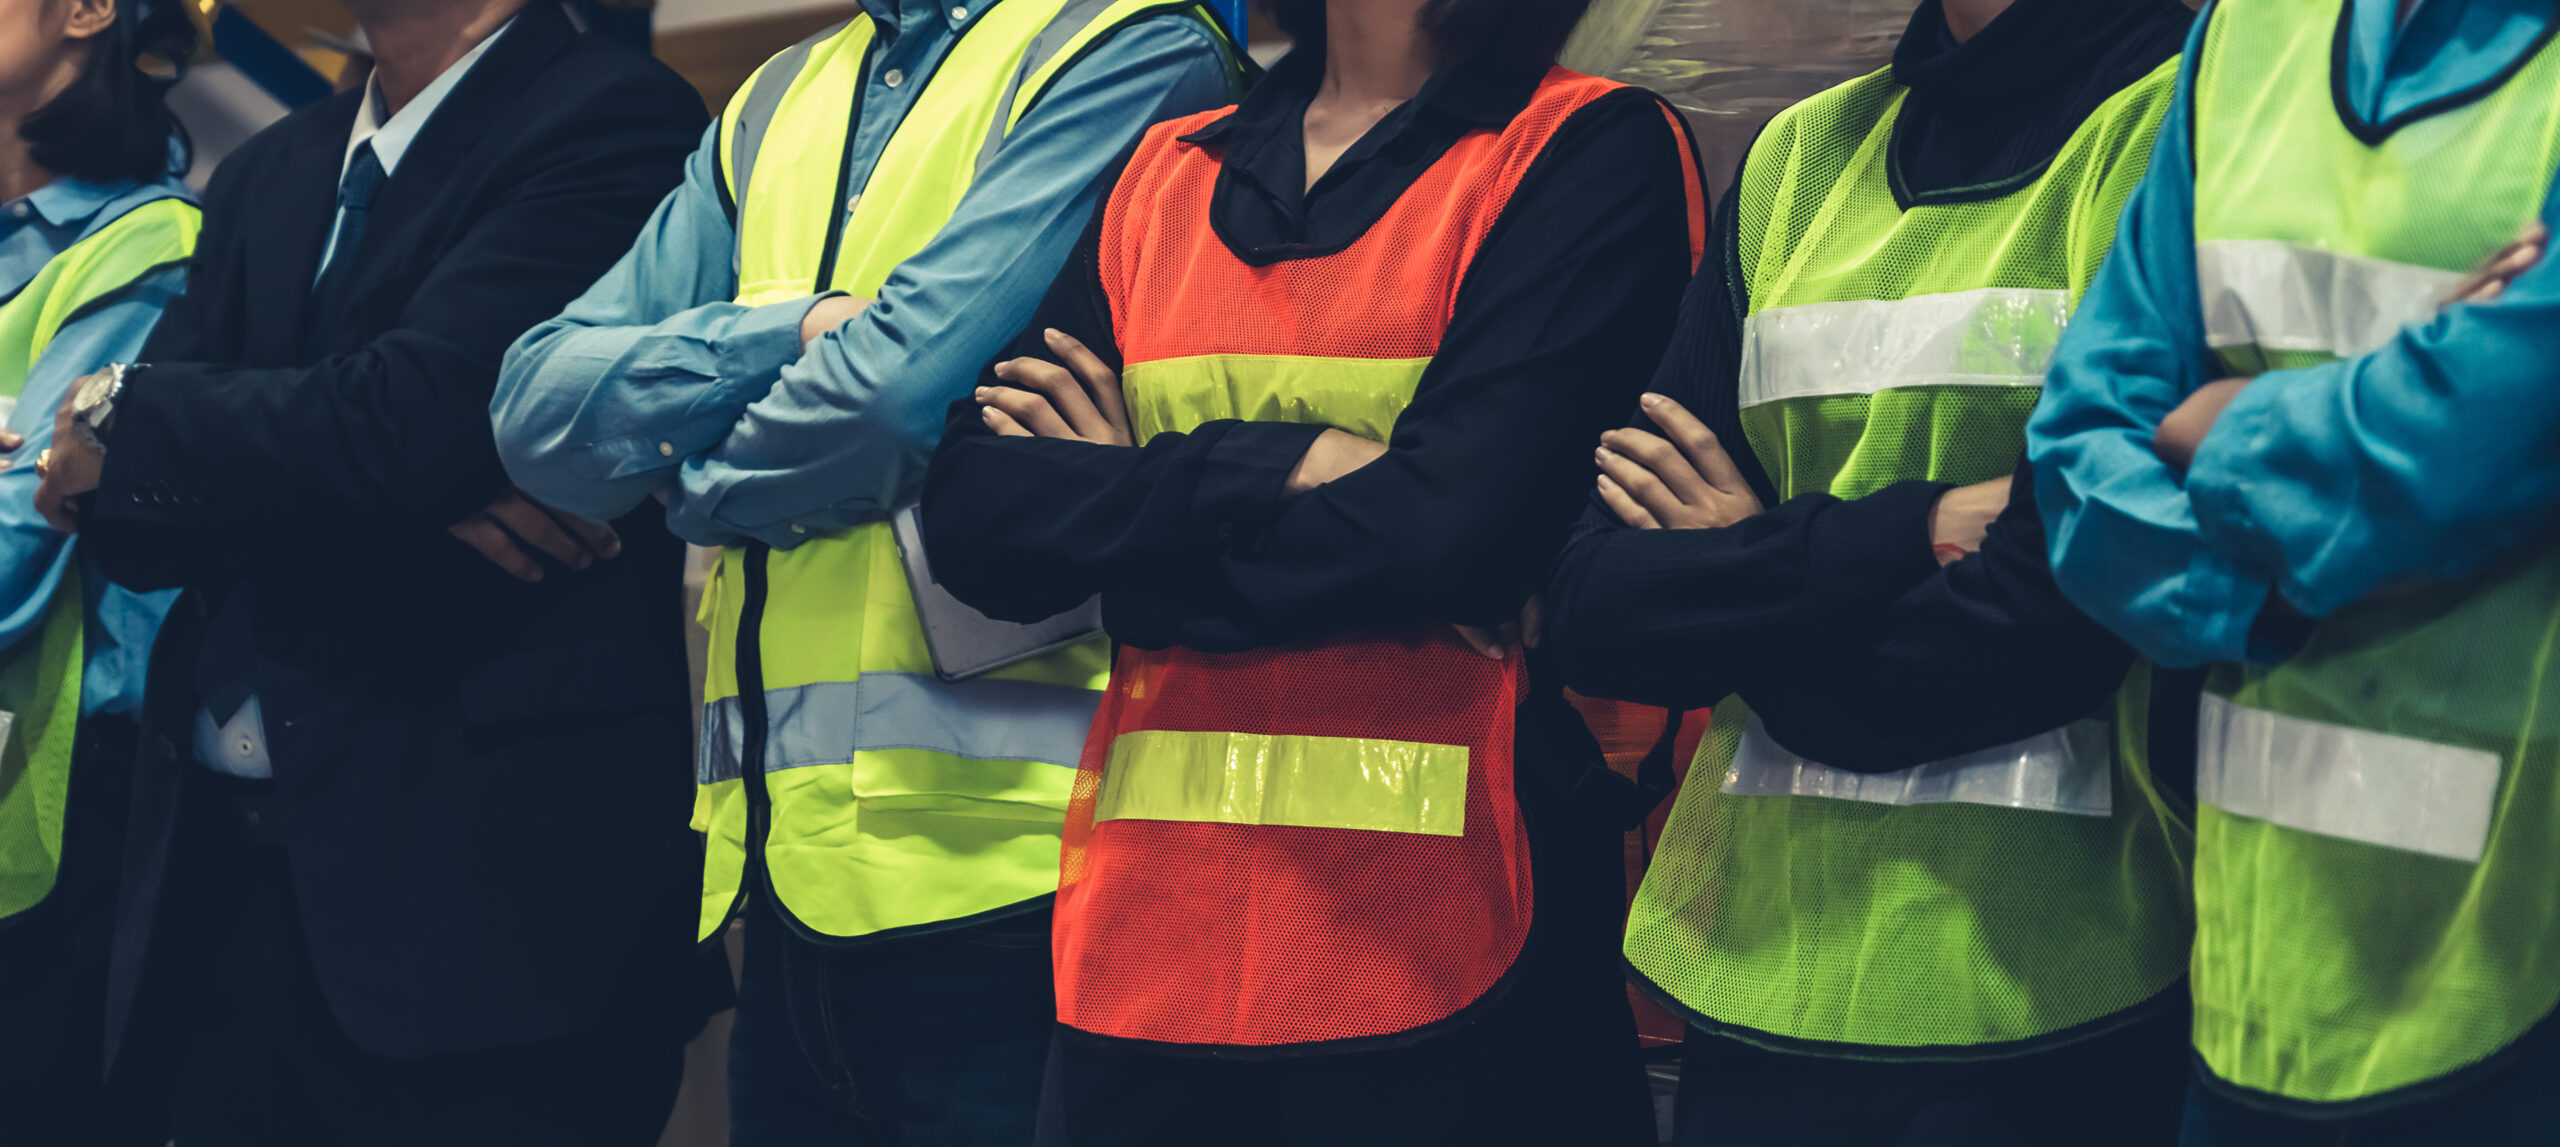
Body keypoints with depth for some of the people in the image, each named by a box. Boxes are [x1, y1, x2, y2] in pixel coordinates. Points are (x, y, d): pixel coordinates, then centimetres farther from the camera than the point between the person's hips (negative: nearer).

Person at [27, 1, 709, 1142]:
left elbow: (402, 427, -19)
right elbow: (129, 529, 8)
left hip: (482, 867, -7)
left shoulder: (617, 119, -7)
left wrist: (125, 417, -3)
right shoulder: (265, 172, 17)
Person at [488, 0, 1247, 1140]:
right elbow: (540, 405, 8)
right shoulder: (774, 105, 19)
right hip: (780, 866, 7)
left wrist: (701, 483, 3)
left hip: (991, 862, -7)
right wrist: (801, 331, -9)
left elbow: (908, 382, -17)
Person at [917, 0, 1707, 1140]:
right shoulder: (1166, 170, 14)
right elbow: (971, 511, 3)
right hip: (1147, 921, 5)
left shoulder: (1594, 148, -2)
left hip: (1435, 934, -4)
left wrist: (1118, 501, -2)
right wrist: (1270, 467, -12)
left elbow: (1449, 527, -15)